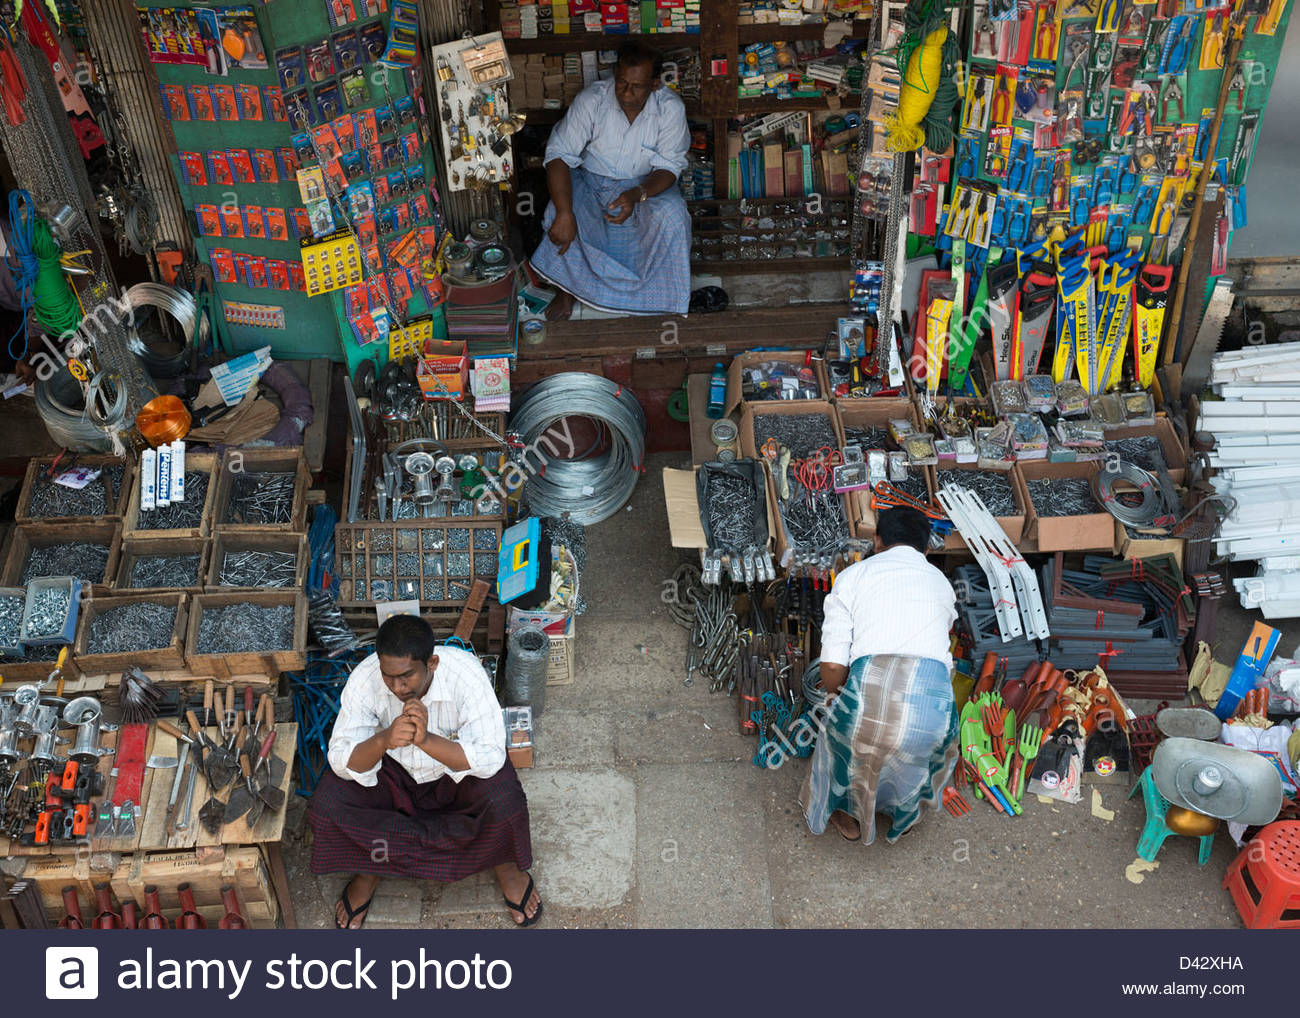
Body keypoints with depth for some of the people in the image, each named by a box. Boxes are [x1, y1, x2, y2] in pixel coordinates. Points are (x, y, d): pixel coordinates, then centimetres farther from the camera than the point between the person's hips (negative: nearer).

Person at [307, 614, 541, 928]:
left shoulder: (466, 674, -31)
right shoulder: (364, 679, -25)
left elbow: (491, 758, -34)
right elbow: (341, 762, -25)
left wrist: (427, 740, -48)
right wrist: (383, 741, -46)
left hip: (456, 769, -1)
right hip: (393, 770, 2)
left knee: (503, 801, -31)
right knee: (327, 804, -23)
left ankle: (505, 865, 3)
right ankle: (367, 871, 5)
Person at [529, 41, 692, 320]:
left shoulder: (670, 107, -18)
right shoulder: (591, 100, -21)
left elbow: (669, 167, -16)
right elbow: (559, 154, -24)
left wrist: (637, 195, -38)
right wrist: (564, 213, -38)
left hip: (645, 184, 0)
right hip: (590, 181, 0)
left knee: (672, 215, -30)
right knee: (559, 212, -30)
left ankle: (661, 297, -8)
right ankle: (566, 288, -3)